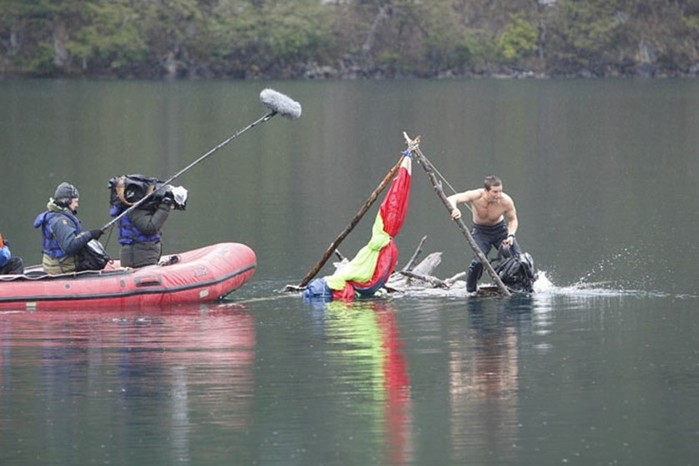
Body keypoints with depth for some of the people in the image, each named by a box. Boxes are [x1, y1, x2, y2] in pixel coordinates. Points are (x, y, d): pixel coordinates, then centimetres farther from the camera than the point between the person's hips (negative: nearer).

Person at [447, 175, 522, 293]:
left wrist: (511, 235, -24)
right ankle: (470, 290, -2)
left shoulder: (506, 201, -25)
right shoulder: (476, 196, -29)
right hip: (481, 231, -2)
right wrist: (454, 209, -59)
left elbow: (513, 220, -6)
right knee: (479, 260, -24)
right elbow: (451, 199, -36)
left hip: (500, 230, 2)